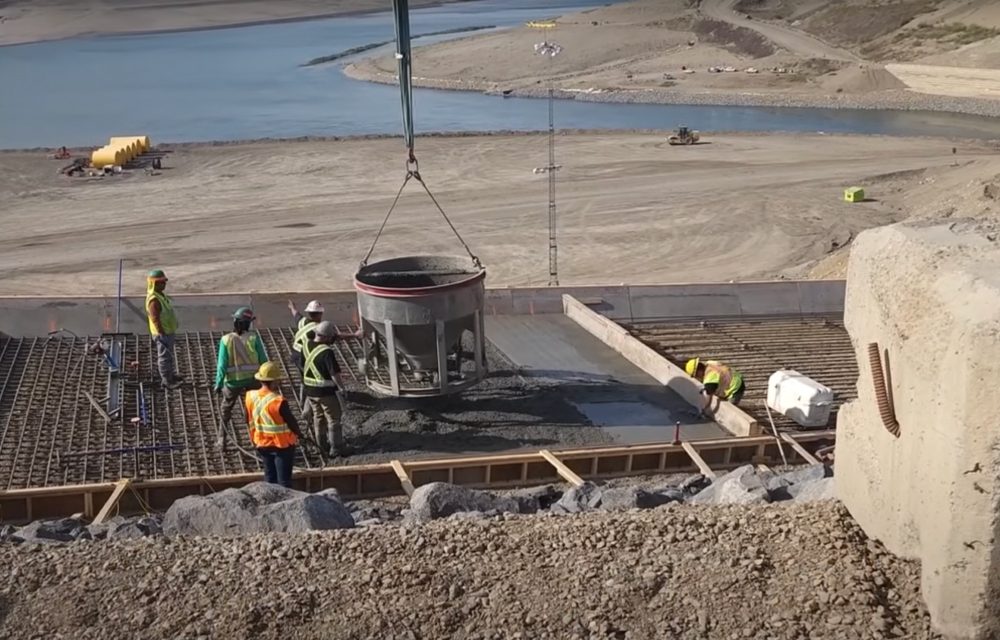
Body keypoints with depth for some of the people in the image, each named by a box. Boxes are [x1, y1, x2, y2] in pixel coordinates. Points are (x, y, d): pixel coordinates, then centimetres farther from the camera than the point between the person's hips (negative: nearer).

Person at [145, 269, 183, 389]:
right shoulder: (154, 300, -28)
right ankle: (166, 381, 15)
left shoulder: (161, 295, 3)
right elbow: (155, 320, -27)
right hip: (162, 333, -10)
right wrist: (163, 335, -23)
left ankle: (171, 374, 39)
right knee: (165, 356, 3)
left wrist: (175, 323, 21)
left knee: (169, 354, 23)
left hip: (168, 331, 10)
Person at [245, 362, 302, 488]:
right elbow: (291, 422, -16)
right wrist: (299, 434, 6)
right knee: (284, 479, 8)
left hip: (262, 444, 6)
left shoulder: (250, 396, -11)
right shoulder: (279, 402, -29)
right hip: (282, 445, -6)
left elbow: (249, 420, 3)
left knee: (269, 477, 22)